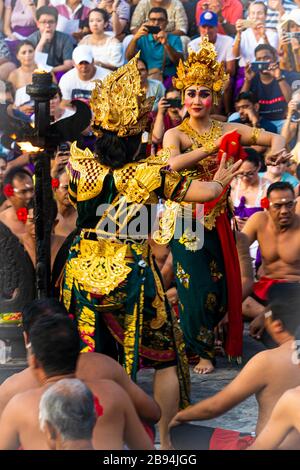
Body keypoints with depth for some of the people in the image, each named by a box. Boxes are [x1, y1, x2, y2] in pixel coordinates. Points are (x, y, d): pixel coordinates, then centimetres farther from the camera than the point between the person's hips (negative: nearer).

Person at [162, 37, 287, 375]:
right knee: (197, 287, 0)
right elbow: (173, 163, -26)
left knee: (221, 287, 8)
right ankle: (199, 350, 19)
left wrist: (276, 152, -19)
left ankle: (204, 334, 33)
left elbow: (274, 138, 4)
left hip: (218, 220, 3)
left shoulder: (228, 130, 4)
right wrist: (212, 147, -23)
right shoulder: (175, 134, -5)